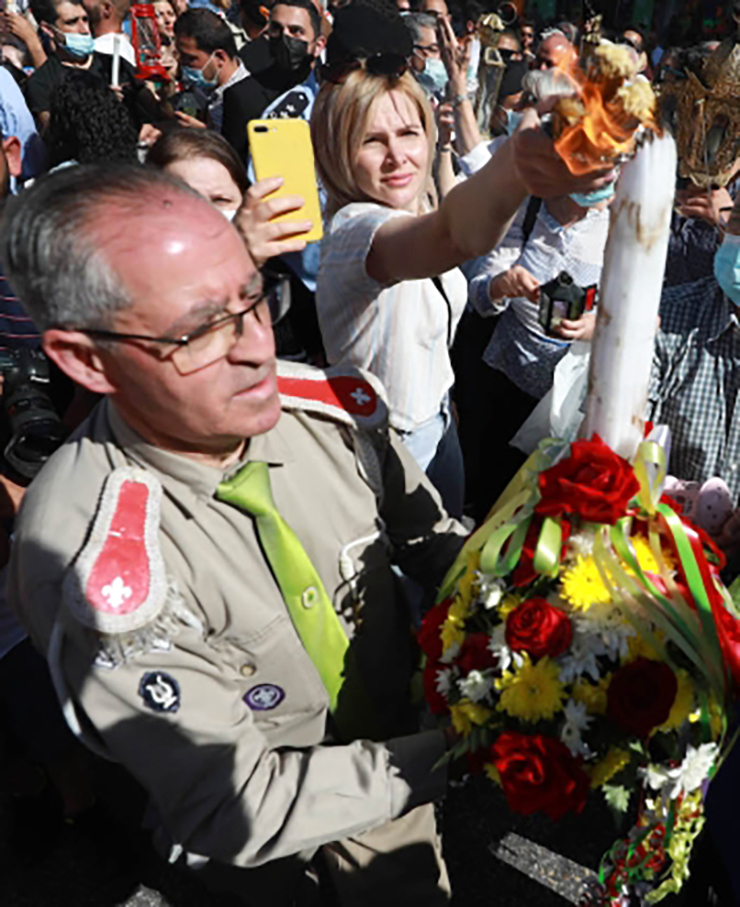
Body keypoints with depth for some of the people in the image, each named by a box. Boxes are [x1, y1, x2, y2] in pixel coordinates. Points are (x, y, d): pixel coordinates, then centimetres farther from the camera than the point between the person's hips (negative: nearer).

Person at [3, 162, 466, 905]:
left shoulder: (331, 405, -22)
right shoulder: (91, 569, -35)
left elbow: (430, 537, -6)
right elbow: (241, 808, -28)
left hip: (397, 749, 3)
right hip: (271, 845, -3)